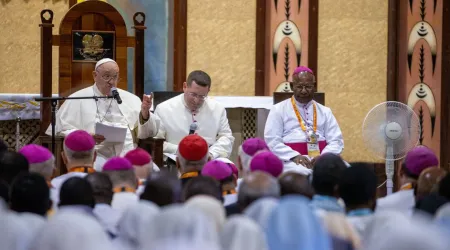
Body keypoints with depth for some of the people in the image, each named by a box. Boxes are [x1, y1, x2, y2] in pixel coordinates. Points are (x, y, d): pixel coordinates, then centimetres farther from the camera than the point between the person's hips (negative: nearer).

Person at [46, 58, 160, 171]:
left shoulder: (131, 99, 18)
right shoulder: (78, 99, 10)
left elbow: (147, 133, 14)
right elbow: (59, 129, 4)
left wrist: (145, 114, -7)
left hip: (127, 157, 3)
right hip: (94, 156, -3)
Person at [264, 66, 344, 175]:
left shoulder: (325, 112, 19)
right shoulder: (279, 110, 10)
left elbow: (336, 141, 12)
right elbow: (272, 141, 0)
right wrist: (294, 156, -15)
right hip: (291, 160, -3)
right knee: (302, 172, -39)